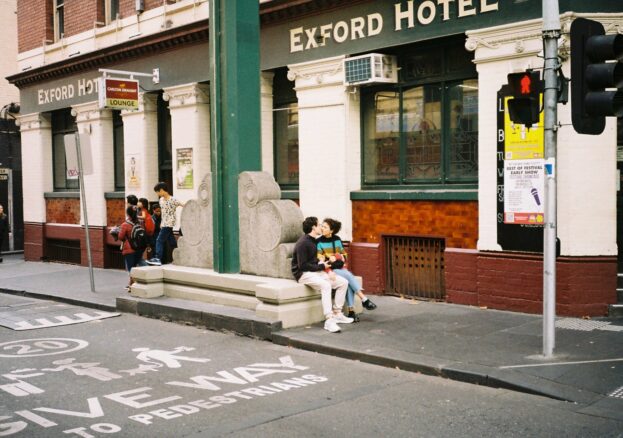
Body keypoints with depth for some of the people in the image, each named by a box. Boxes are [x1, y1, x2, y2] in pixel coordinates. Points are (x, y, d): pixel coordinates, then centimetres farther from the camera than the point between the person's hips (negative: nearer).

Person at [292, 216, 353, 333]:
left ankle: (337, 314, 3)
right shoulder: (303, 243, -15)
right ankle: (329, 320, -37)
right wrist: (321, 266, -13)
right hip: (304, 274, -9)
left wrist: (328, 270, 0)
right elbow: (302, 266, -20)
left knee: (343, 282, -1)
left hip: (316, 271, 9)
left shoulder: (314, 241, 13)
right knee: (325, 285, -36)